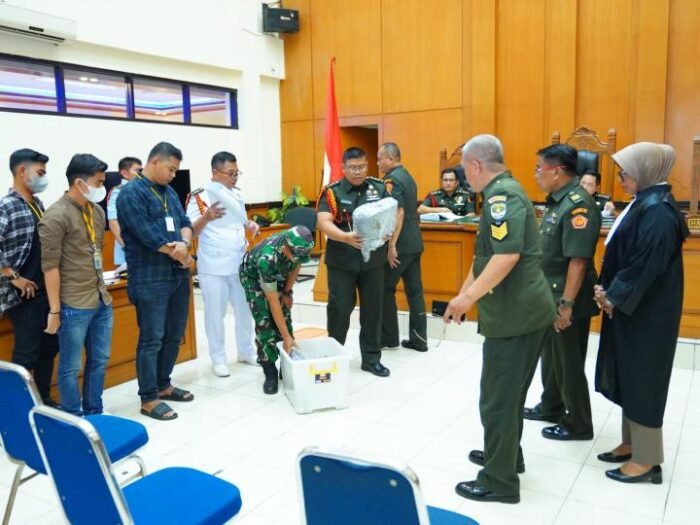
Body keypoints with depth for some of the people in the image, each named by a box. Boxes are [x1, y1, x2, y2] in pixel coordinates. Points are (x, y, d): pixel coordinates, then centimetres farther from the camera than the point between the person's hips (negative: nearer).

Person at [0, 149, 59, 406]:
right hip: (24, 294, -8)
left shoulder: (38, 204, 12)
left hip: (47, 290, 8)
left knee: (49, 348, 15)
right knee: (26, 355, 0)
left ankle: (43, 400, 29)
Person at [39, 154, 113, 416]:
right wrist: (54, 310, -14)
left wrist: (102, 291, 18)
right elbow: (50, 266, -14)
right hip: (74, 306, -7)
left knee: (99, 360, 16)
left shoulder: (97, 210, 9)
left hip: (102, 300, 7)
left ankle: (95, 413, 32)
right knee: (71, 367, 6)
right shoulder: (56, 216, -13)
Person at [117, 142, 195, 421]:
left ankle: (163, 385, 30)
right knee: (152, 339, -3)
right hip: (150, 279, -8)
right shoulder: (131, 193, -10)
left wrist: (184, 244, -13)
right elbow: (146, 234, -19)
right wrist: (177, 252, -8)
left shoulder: (169, 191, 15)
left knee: (174, 335, 15)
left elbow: (184, 222, 9)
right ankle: (148, 398, 8)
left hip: (178, 275, 8)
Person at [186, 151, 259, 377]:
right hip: (213, 265, -6)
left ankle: (246, 351, 30)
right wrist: (207, 217, -30)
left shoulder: (237, 194, 10)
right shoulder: (199, 196, -10)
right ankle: (218, 359, 17)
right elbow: (191, 230, -12)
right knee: (215, 313, 3)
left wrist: (251, 225, -2)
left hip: (239, 261, 6)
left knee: (244, 308, 14)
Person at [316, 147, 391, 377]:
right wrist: (346, 237, -35)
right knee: (339, 308, 4)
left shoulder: (379, 188, 4)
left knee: (372, 309, 9)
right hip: (341, 261, -2)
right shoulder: (332, 191, -5)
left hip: (373, 260, 3)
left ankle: (371, 359, 22)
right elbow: (324, 223, -17)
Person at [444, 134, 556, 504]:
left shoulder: (502, 195, -17)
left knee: (498, 397, 2)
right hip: (525, 311, 10)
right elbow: (486, 255, 22)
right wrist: (465, 293, 24)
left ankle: (499, 481, 15)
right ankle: (507, 456, 39)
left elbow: (508, 256, -30)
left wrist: (467, 298, -24)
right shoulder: (503, 192, 16)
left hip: (515, 314, -10)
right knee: (509, 393, 23)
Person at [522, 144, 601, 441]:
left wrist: (567, 303, -26)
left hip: (566, 300, -9)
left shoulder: (578, 204, -21)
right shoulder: (558, 201, 10)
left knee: (569, 362, 4)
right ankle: (551, 407, 39)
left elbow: (578, 260, -26)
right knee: (551, 356, 22)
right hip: (550, 296, 9)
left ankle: (578, 425, 20)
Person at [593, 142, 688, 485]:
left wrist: (613, 297, -14)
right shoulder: (643, 204, 10)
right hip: (629, 307, 10)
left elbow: (646, 267, -24)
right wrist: (607, 290, 4)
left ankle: (647, 459, 13)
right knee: (628, 377, 16)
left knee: (642, 379, 0)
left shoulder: (658, 212, -20)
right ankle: (632, 443, 29)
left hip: (646, 313, -10)